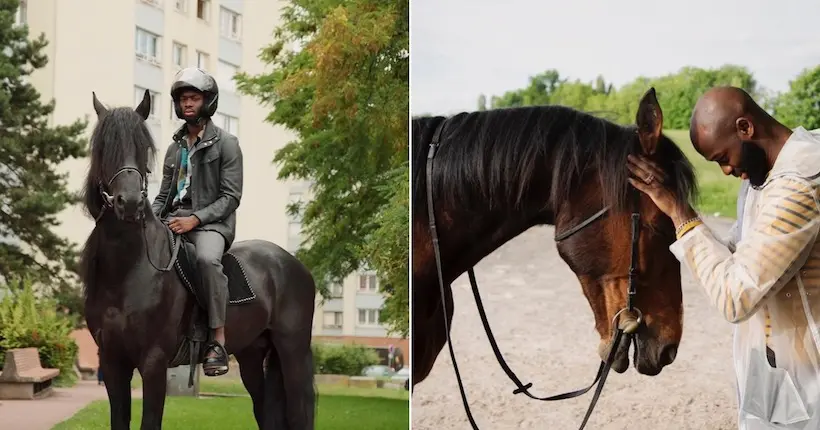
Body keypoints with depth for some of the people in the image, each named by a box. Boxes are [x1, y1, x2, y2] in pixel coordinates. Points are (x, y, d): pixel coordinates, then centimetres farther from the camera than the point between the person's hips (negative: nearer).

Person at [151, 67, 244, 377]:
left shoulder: (225, 143, 2)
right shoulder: (175, 147, 20)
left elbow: (230, 197, -6)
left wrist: (195, 219, -18)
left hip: (211, 222, -6)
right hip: (173, 219, 6)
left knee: (207, 258, -38)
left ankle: (218, 340, -33)